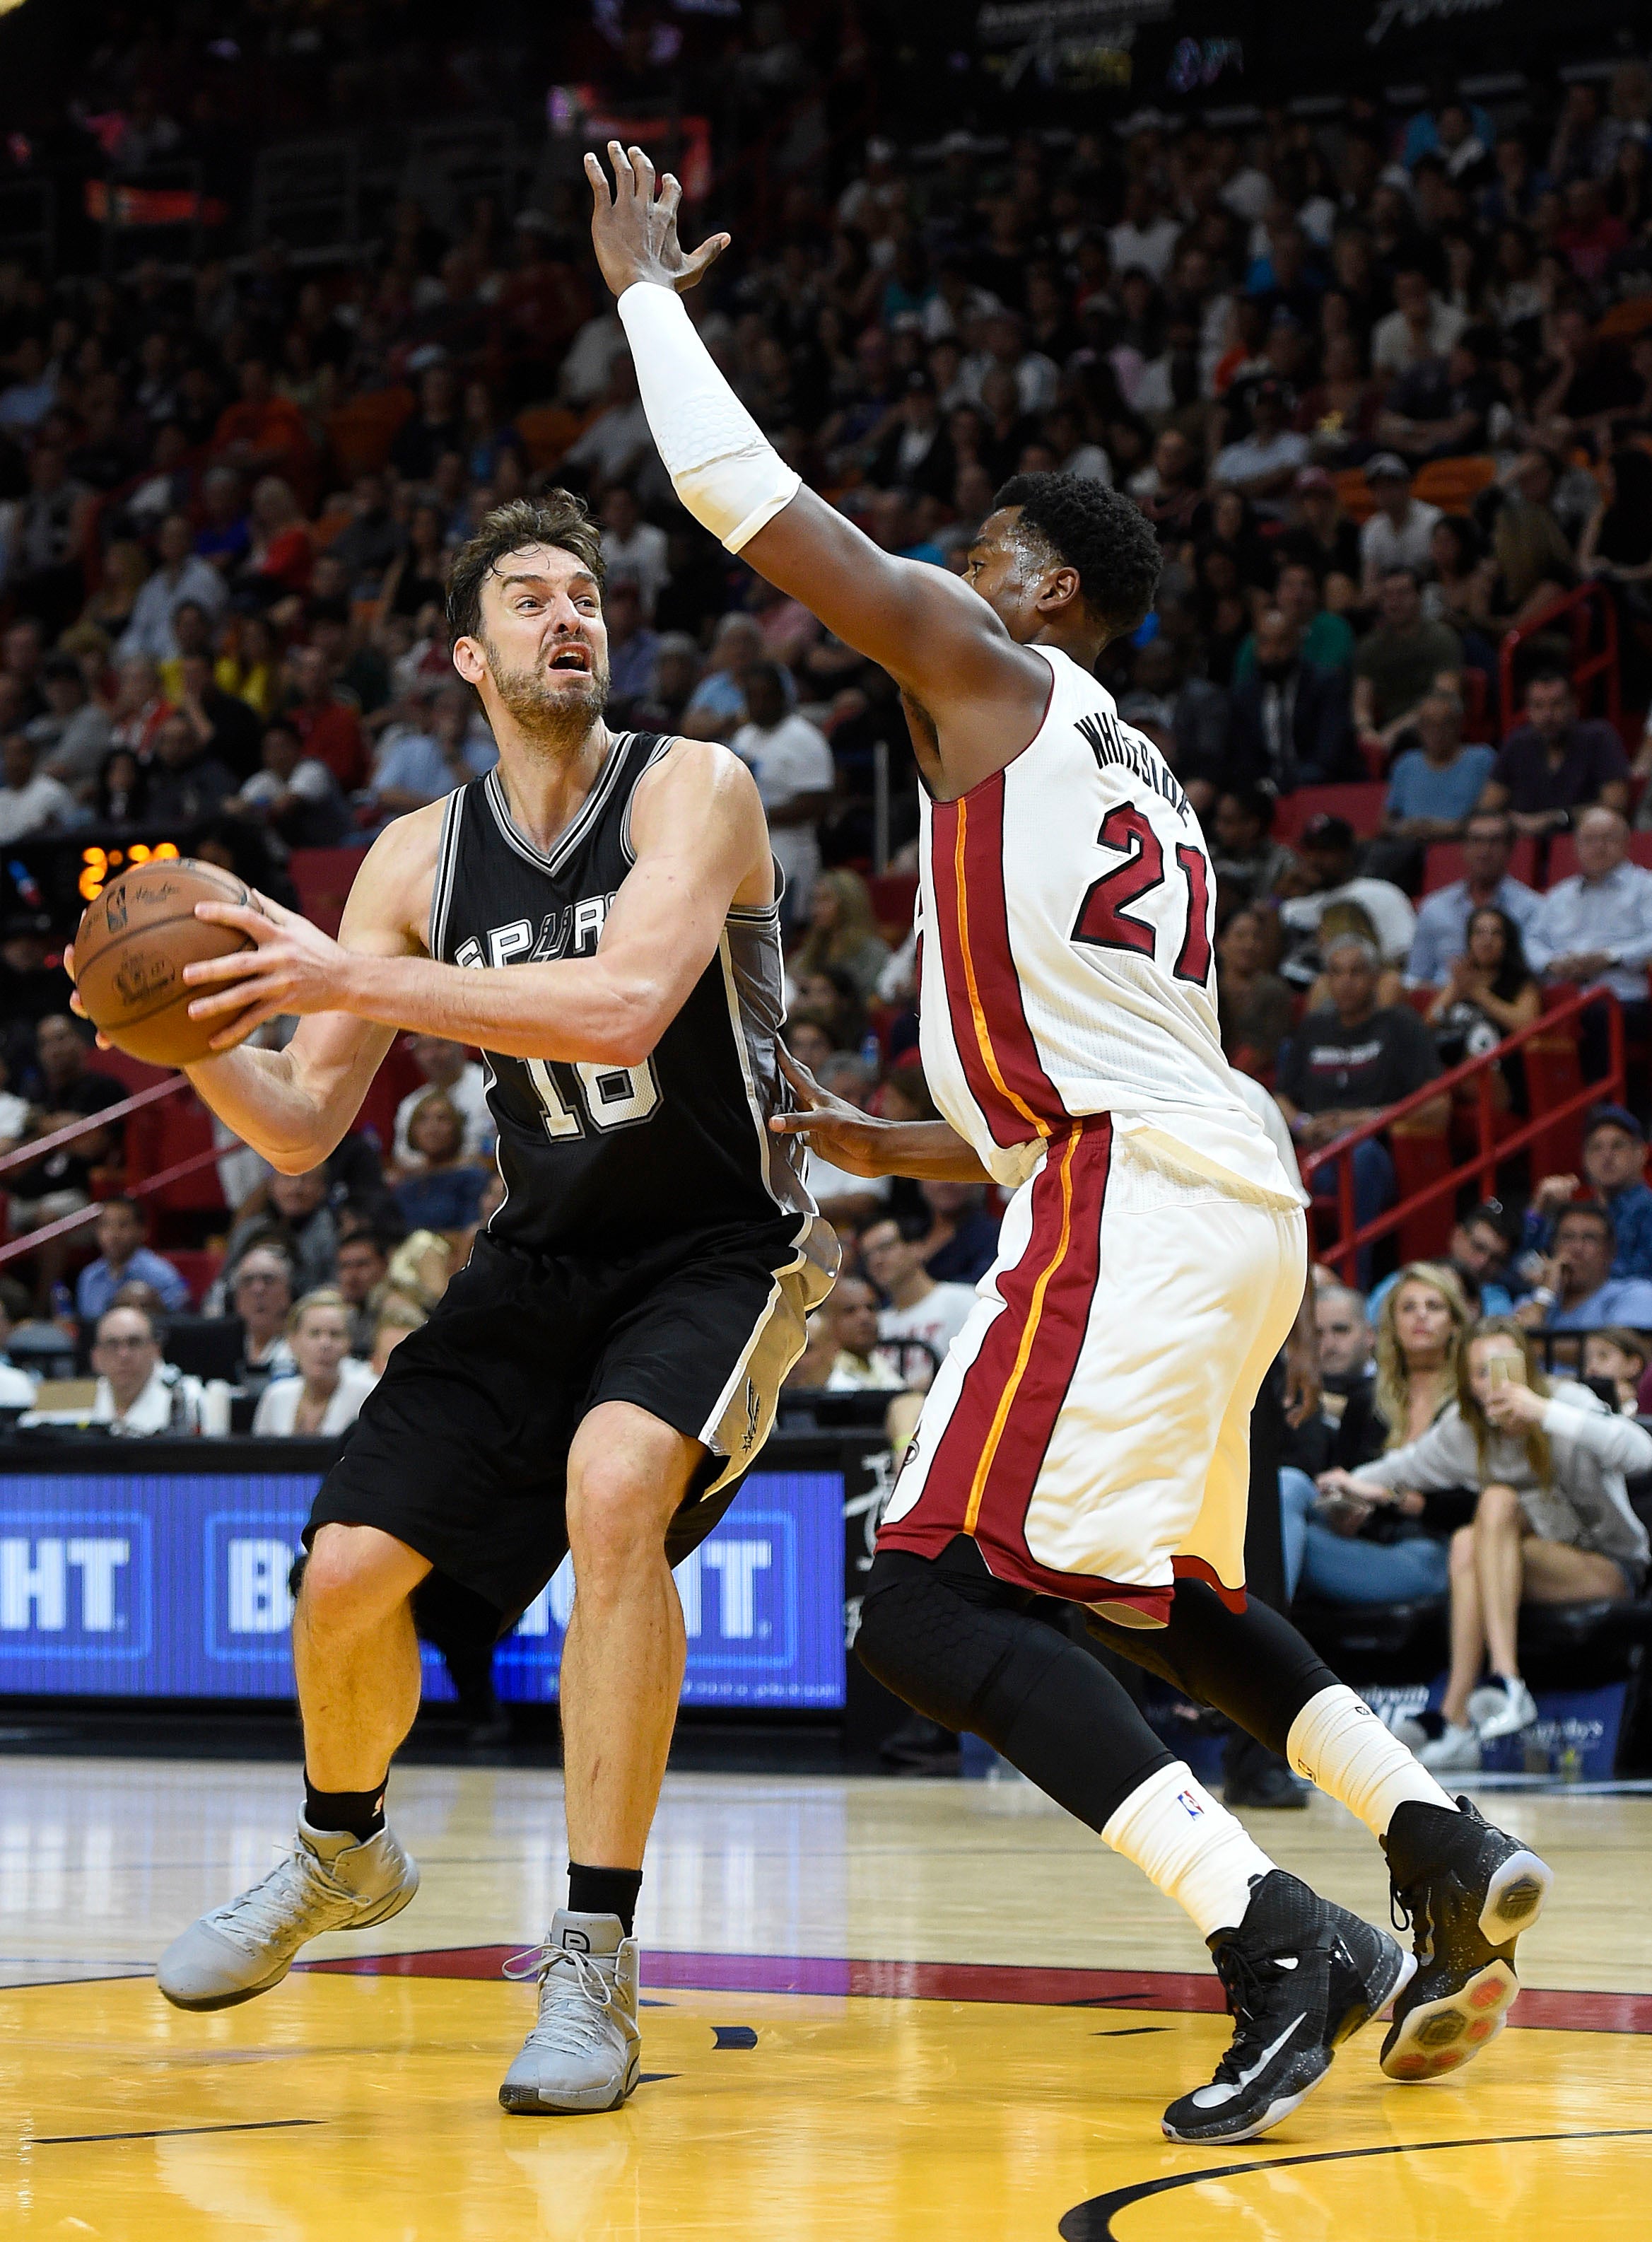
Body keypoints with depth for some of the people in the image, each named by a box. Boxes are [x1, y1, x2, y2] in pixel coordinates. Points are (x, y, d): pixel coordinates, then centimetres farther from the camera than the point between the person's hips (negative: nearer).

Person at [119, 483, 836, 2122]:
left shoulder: (691, 790, -14)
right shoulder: (421, 858, -1)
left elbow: (623, 1004, -33)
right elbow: (302, 1133, 2)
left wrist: (360, 980, -35)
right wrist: (196, 1035, -19)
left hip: (720, 1247, -5)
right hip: (545, 1254, 5)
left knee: (614, 1482, -34)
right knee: (349, 1572, -4)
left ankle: (593, 1965, -26)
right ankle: (341, 1852, 32)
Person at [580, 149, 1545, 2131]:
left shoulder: (984, 668, 2)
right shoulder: (1134, 781, 27)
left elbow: (742, 494, -1)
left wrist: (646, 289, 12)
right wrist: (907, 1151, 31)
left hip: (1130, 1212, -10)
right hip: (1230, 1204, 10)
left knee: (935, 1612, -14)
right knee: (1142, 1588, 28)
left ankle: (1274, 1936, -26)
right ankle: (1443, 1853, 20)